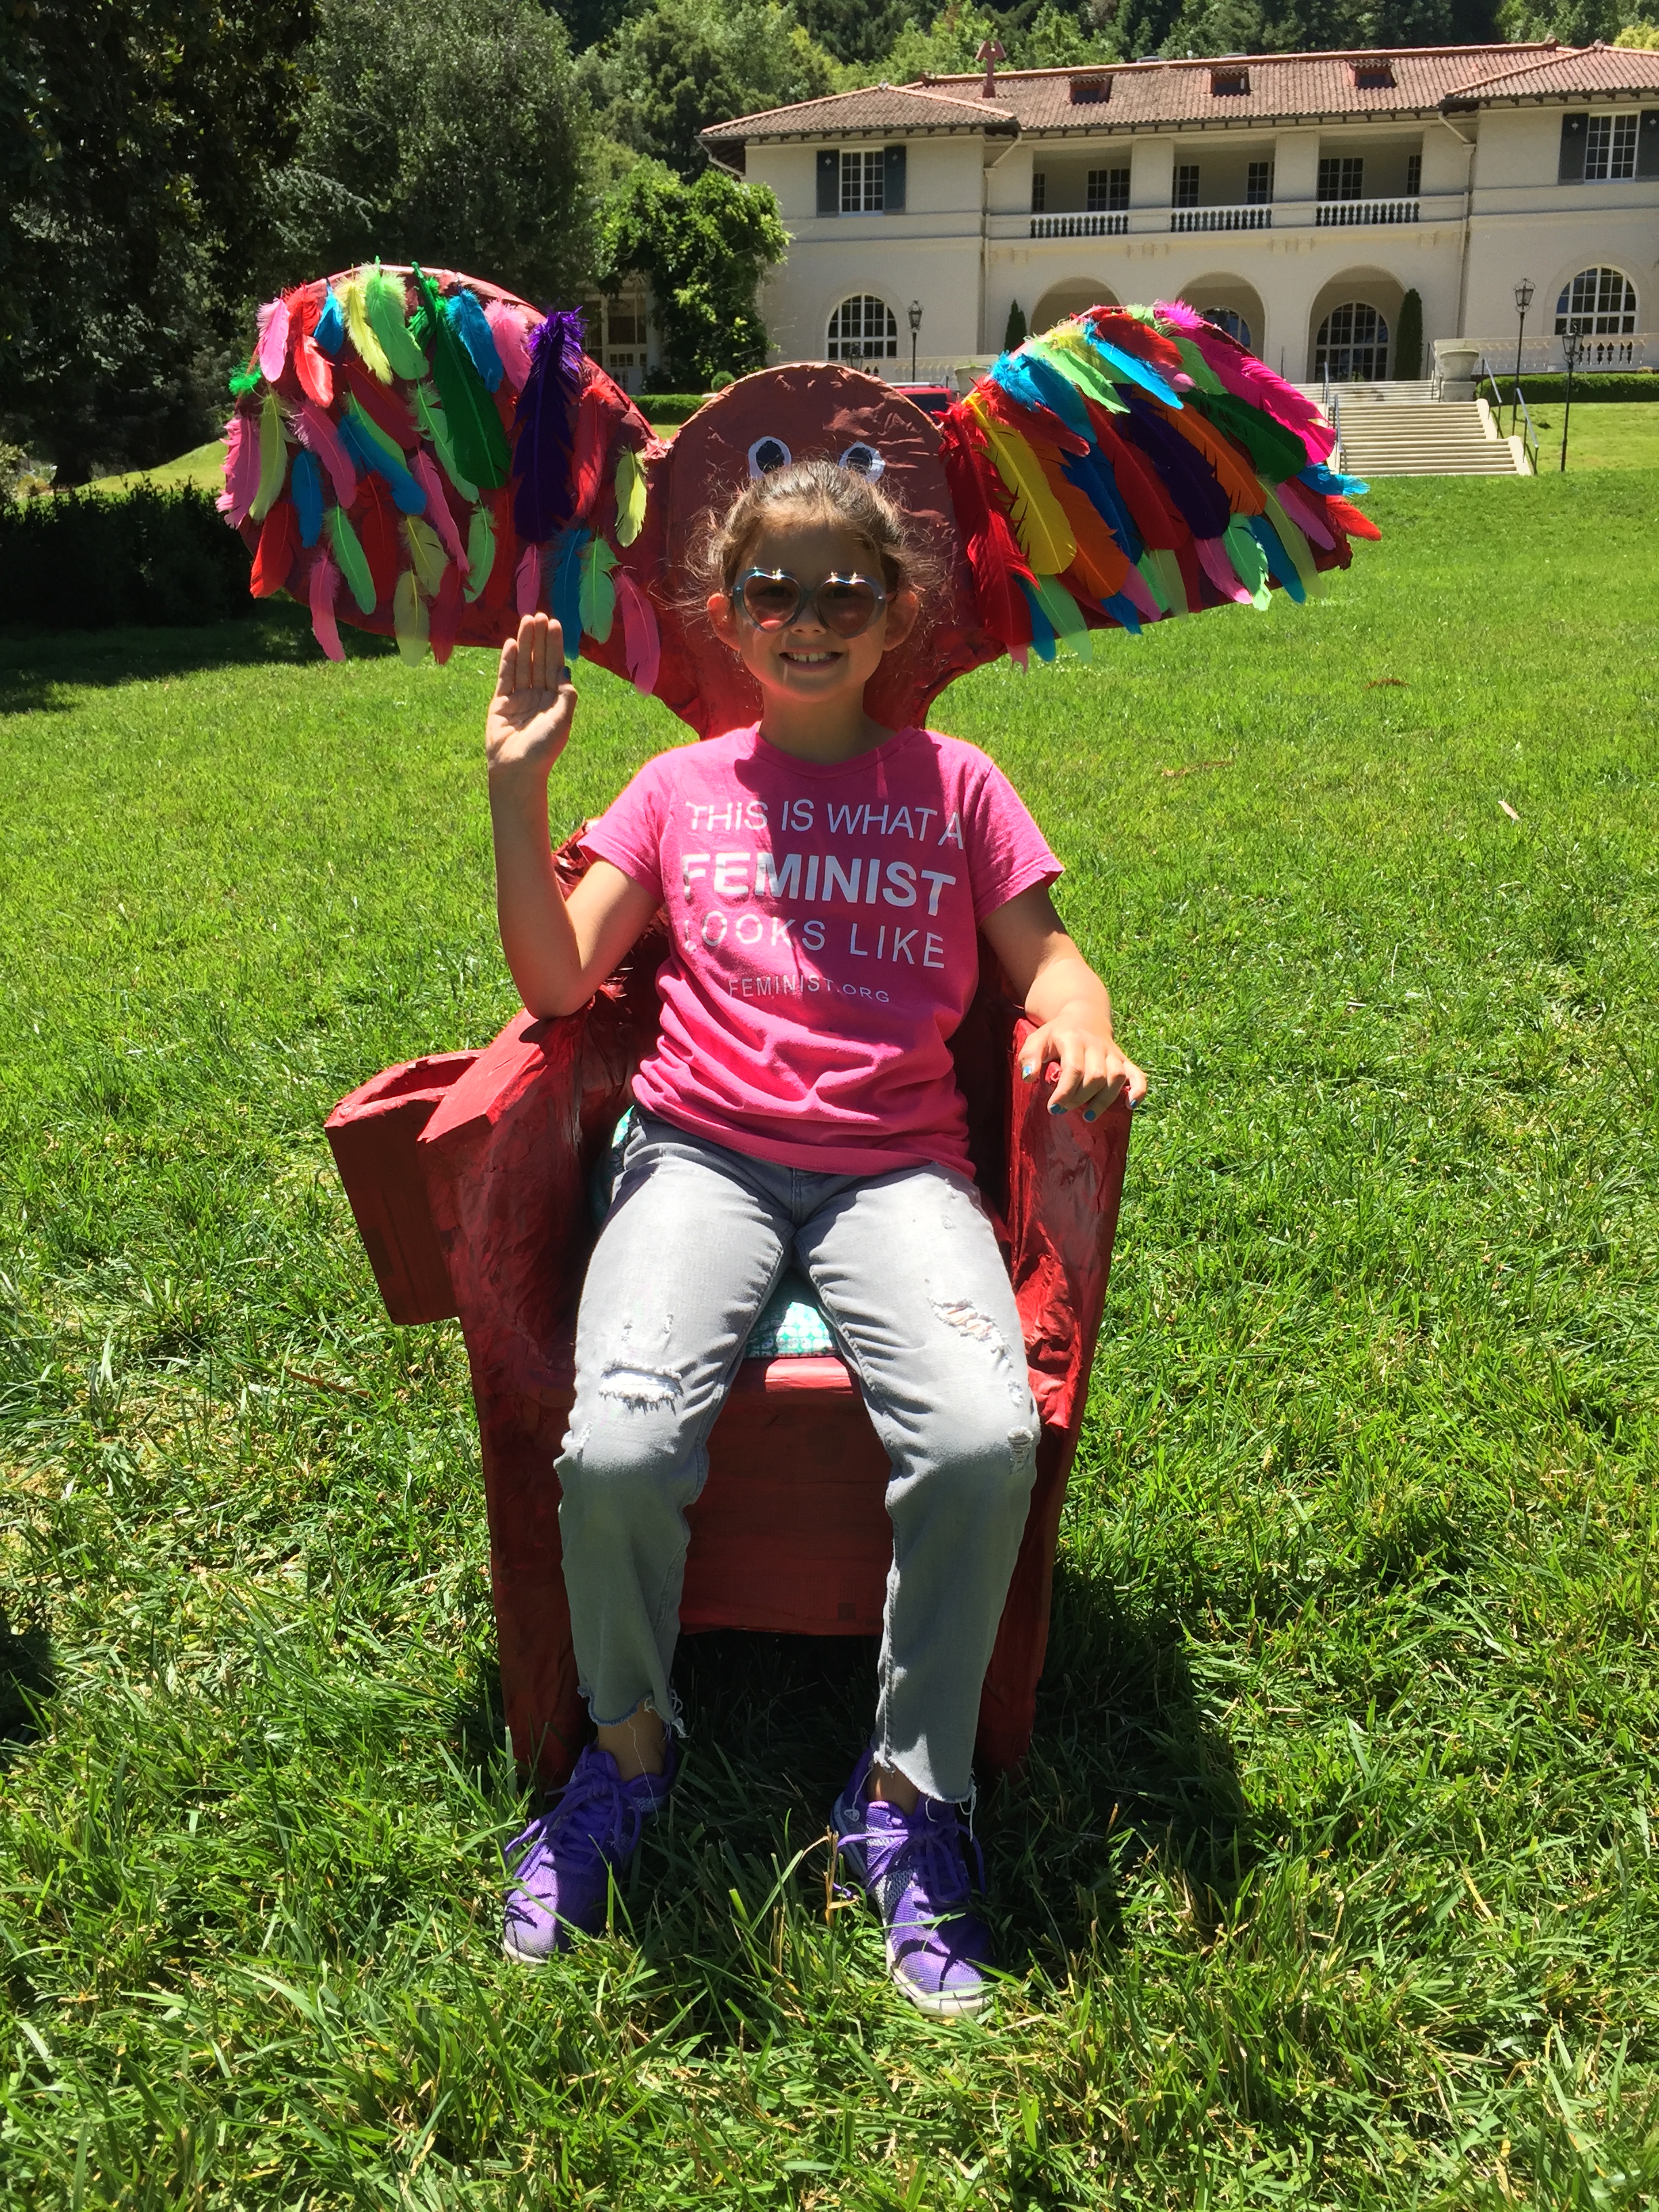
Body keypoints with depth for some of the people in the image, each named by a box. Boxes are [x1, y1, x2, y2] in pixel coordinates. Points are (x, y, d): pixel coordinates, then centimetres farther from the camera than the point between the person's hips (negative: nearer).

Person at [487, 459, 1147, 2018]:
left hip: (896, 1168, 0)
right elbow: (557, 981, 7)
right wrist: (518, 787, -2)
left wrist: (1083, 1027, -14)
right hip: (703, 1157, 0)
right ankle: (629, 1743, 5)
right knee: (617, 1446, -27)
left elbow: (1046, 955, 9)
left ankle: (910, 1790, -4)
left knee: (986, 1440, -29)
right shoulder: (682, 789, 15)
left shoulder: (951, 784, 15)